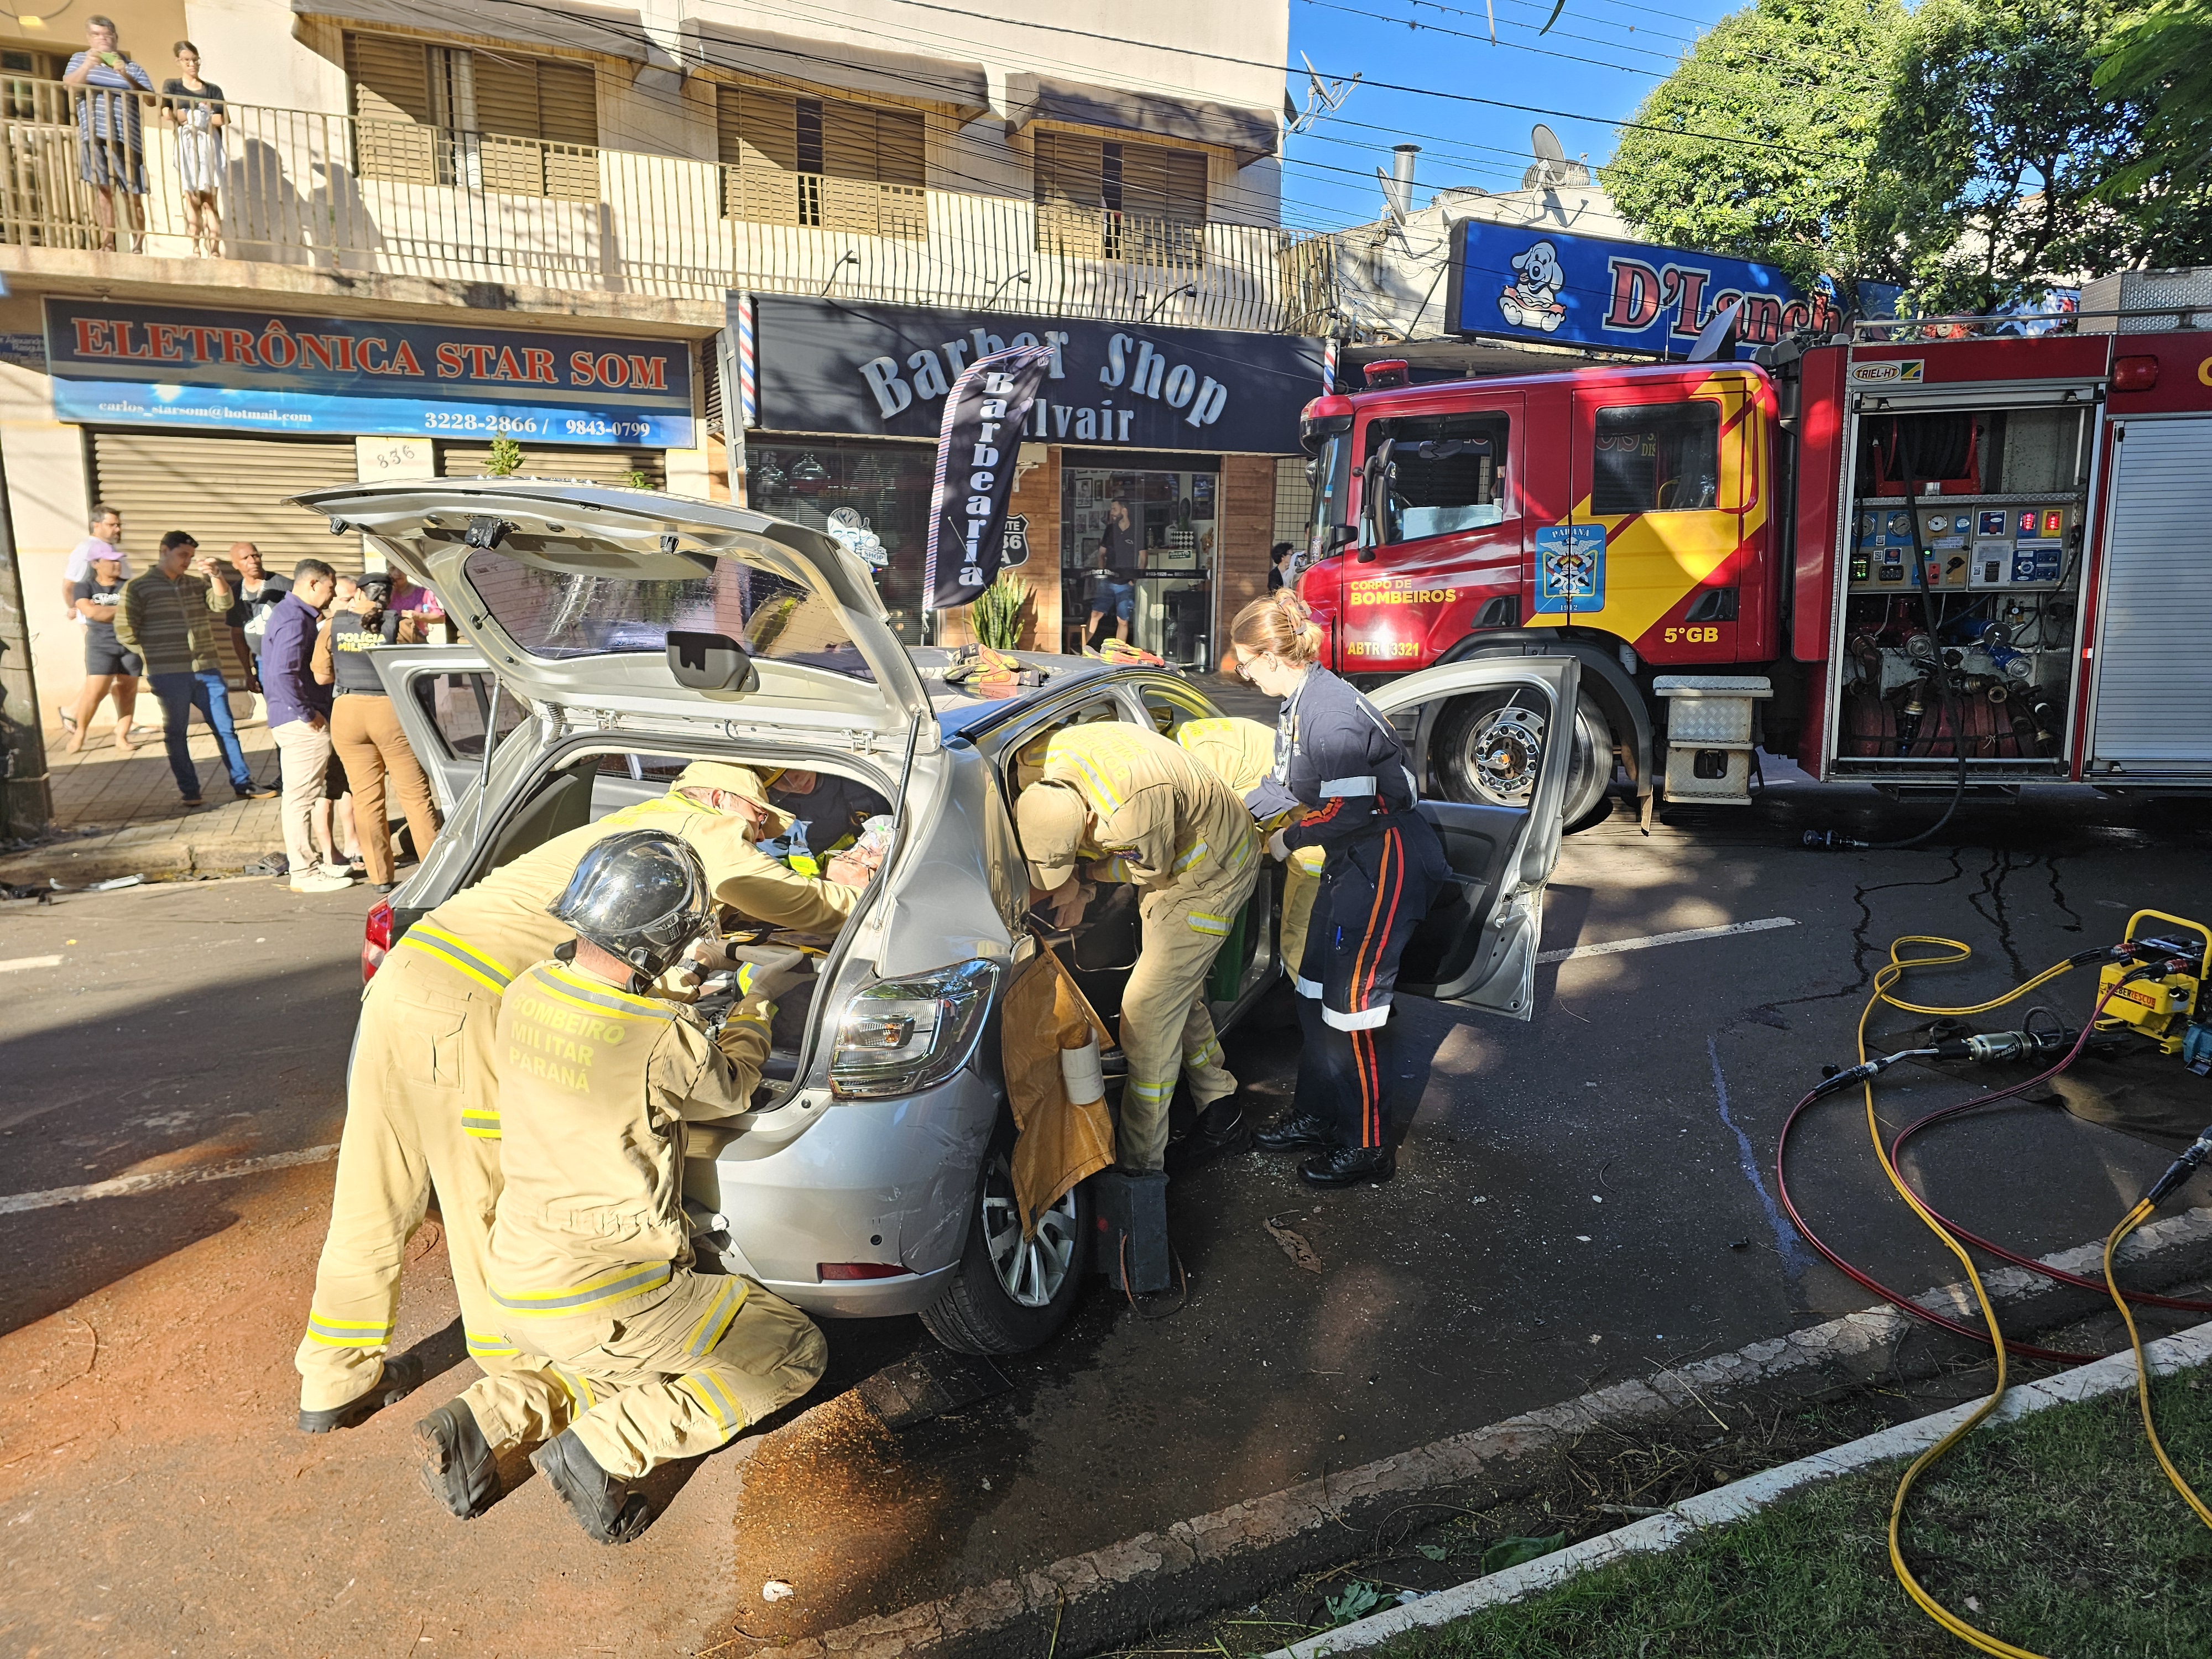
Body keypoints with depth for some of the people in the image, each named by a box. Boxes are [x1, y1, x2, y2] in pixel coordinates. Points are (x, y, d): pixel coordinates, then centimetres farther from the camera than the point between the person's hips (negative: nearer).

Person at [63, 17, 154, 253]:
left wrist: (127, 77, -15)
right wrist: (87, 67, -18)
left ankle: (138, 247, 1)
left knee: (132, 194, -2)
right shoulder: (80, 59, 15)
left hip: (126, 137, 0)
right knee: (102, 188, -7)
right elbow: (68, 85, -2)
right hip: (94, 135, 1)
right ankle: (108, 245, -10)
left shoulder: (131, 66, 12)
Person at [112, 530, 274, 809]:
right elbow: (125, 631, -2)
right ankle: (189, 791, 11)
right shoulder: (138, 587, -1)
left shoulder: (196, 582, 13)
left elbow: (223, 603, -3)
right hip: (168, 674, -4)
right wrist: (154, 656, -2)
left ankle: (243, 784, 14)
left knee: (225, 728, 7)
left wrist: (215, 575, -15)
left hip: (207, 670, 4)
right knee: (176, 733, 4)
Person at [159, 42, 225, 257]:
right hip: (186, 145, -1)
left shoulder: (213, 90, 14)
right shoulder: (172, 85, 12)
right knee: (193, 199, -7)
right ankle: (196, 248, -8)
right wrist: (205, 117, -8)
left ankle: (215, 250, -12)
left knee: (210, 200, -6)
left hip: (209, 145, 1)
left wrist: (186, 117, -3)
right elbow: (167, 113, -4)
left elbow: (220, 120, 0)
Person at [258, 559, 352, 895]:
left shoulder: (289, 613, 17)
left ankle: (306, 862, 27)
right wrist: (307, 715, -19)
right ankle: (304, 873, 0)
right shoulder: (295, 620, -16)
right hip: (302, 724, -11)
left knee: (300, 795, 17)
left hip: (289, 720, 11)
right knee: (301, 796, -5)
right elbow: (282, 675, -26)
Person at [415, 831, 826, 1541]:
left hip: (517, 1288, 7)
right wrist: (755, 1008, 17)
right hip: (604, 1301, -7)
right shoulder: (666, 1041, -24)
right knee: (798, 1351, 5)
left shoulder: (527, 992, -5)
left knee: (629, 1372, 33)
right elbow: (730, 1091, -1)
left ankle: (485, 1418, 12)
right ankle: (603, 1448, -4)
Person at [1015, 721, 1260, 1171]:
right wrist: (1078, 887, -11)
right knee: (1178, 989, 22)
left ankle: (1139, 1162, 1)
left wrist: (1078, 879, -15)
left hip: (1209, 875, -9)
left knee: (1148, 1011, -9)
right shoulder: (1052, 756, -18)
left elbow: (1152, 871, -21)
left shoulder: (1134, 805, -43)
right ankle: (1218, 1098, 42)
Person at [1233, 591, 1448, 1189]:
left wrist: (1291, 841, -9)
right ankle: (1315, 1118, 30)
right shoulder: (1302, 701, 5)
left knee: (1352, 1004, -4)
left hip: (1388, 862, -10)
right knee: (1316, 989, 15)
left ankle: (1366, 1148, 11)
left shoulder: (1331, 715, -26)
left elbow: (1347, 810, -24)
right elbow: (1293, 784, 17)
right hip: (1353, 862, 10)